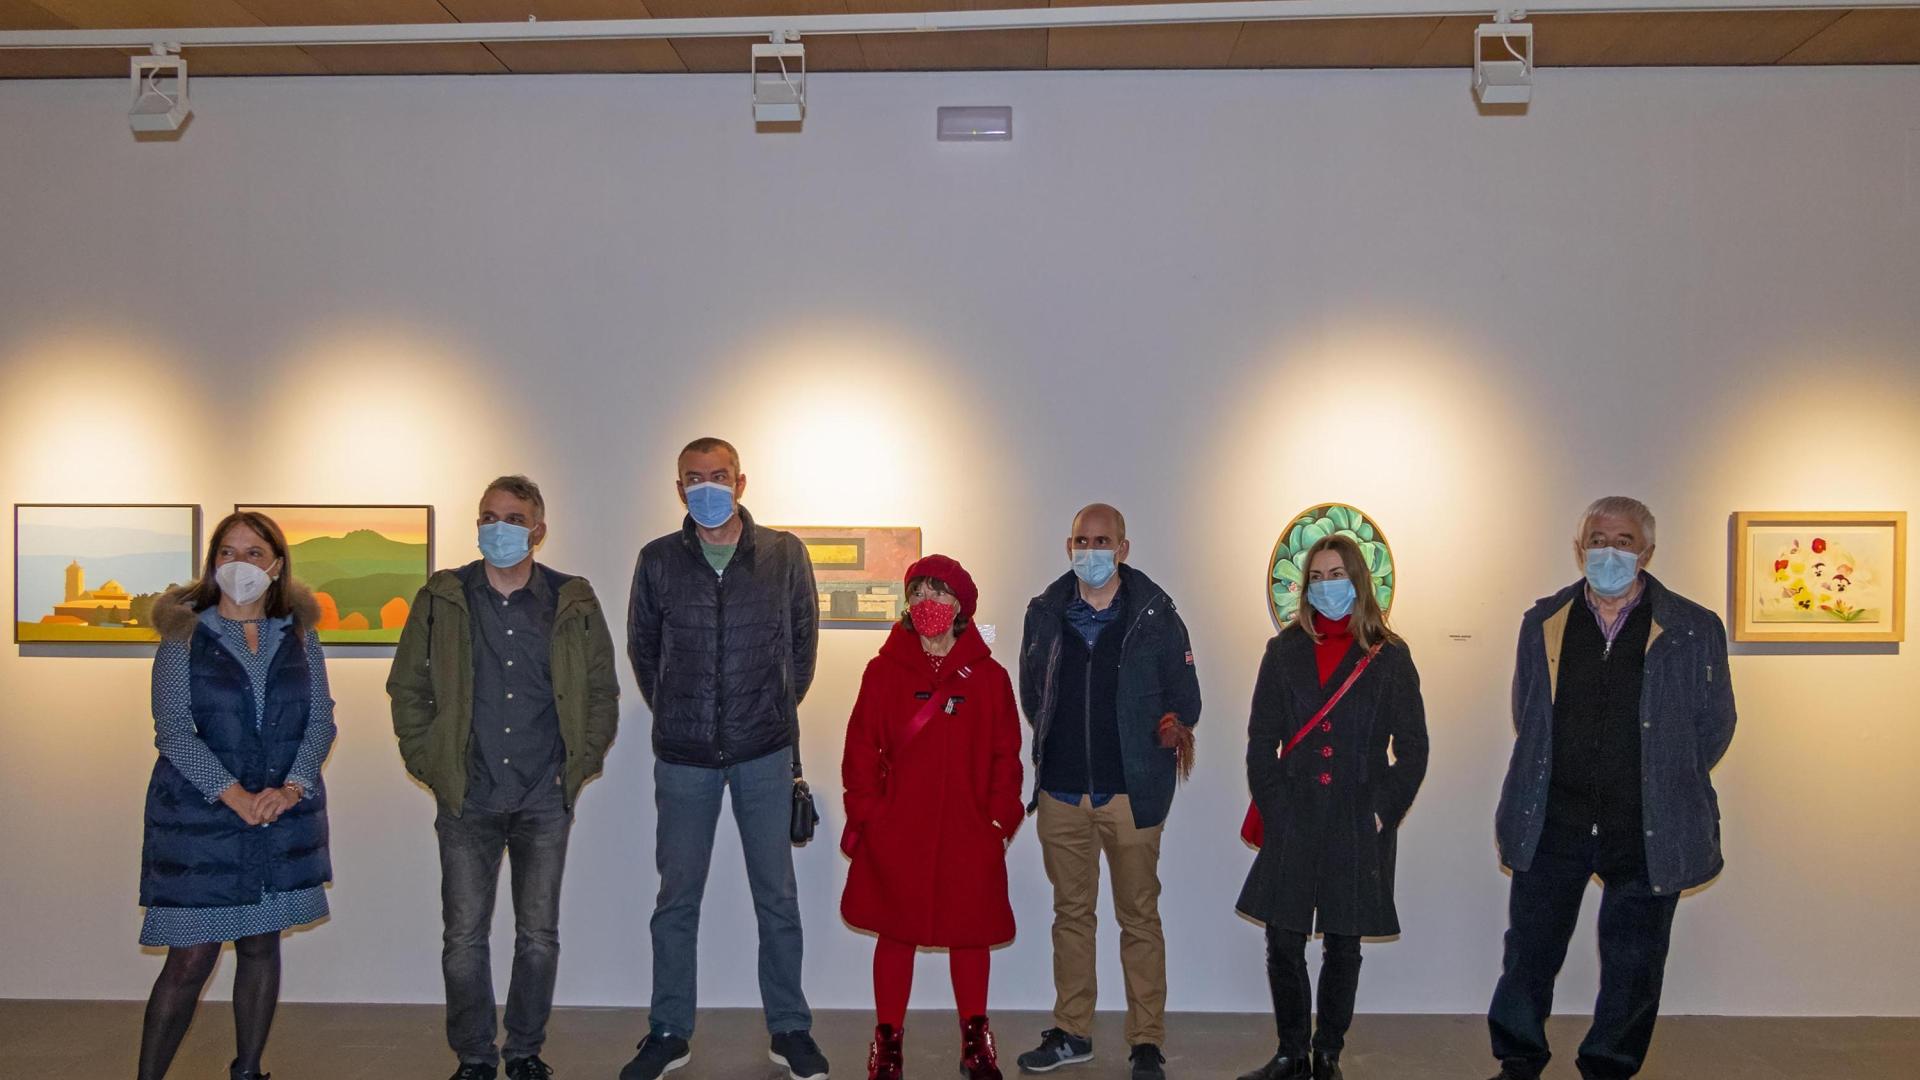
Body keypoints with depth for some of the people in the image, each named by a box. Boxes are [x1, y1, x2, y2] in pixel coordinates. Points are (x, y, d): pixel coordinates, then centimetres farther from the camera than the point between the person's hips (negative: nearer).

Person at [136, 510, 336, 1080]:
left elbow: (321, 720, 3)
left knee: (262, 944, 9)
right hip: (199, 813, -3)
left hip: (283, 813, 3)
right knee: (192, 958, -4)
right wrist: (236, 796, -18)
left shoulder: (298, 636, 6)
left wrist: (291, 786, -13)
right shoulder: (185, 635, -2)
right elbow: (173, 729, -9)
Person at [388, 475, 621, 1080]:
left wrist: (580, 765, 2)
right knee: (463, 938, 4)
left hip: (546, 801, 0)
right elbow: (407, 688, 8)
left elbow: (603, 693, 9)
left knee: (539, 936, 8)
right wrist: (428, 764, 0)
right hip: (466, 801, 0)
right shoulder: (441, 600, 2)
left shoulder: (574, 604, 2)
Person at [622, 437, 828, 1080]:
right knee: (676, 899, 8)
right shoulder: (658, 561, 1)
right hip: (683, 759, 1)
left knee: (777, 897, 7)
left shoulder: (785, 554, -1)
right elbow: (642, 648, 12)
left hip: (765, 754, 0)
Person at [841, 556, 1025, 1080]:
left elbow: (1006, 754, 5)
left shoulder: (989, 676, 3)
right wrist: (867, 812, -5)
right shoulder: (883, 671, 1)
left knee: (971, 934, 9)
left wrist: (1001, 818, -2)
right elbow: (861, 748, 2)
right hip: (896, 834, 0)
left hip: (969, 834, 1)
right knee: (895, 933, 7)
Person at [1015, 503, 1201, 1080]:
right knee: (1071, 913, 13)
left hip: (1131, 792, -3)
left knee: (1139, 917, 3)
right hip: (1061, 792, 3)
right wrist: (1057, 747, 12)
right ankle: (1072, 1032, 25)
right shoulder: (1045, 613, 6)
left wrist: (1173, 727, -7)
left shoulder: (1155, 615, -3)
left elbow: (1185, 698, 5)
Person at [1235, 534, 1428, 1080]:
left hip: (1358, 826, -1)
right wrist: (1273, 807, -5)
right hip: (1293, 823, 1)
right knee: (1283, 943, 2)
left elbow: (1412, 749, 3)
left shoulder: (1389, 657, 2)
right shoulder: (1285, 650, 7)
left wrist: (1383, 810, -6)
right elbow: (1261, 741, 5)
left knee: (1343, 946, 8)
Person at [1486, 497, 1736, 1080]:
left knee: (1632, 965, 9)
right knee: (1530, 948, 8)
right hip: (1553, 821, 2)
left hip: (1647, 829, -1)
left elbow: (1713, 726, 4)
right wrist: (1550, 782, 12)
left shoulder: (1695, 631, -4)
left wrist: (1664, 787, 7)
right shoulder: (1543, 623, 3)